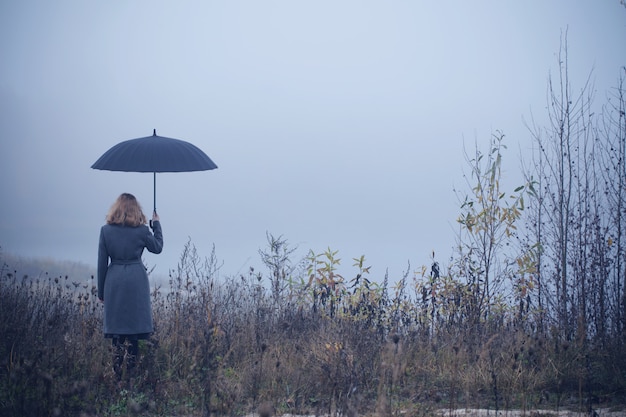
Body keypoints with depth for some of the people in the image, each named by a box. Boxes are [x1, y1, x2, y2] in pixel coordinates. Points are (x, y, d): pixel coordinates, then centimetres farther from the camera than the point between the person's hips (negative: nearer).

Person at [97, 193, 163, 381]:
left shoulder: (106, 230, -2)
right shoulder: (141, 230, -6)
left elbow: (102, 263, 1)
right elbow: (157, 247, 12)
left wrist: (101, 290, 8)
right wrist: (156, 225, 24)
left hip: (114, 281, 1)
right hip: (136, 280, -1)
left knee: (116, 329, 7)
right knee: (134, 328, 3)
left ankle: (117, 373, 7)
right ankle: (131, 372, 3)